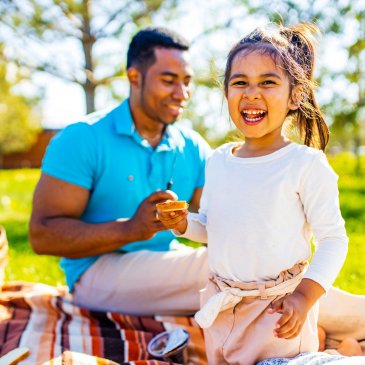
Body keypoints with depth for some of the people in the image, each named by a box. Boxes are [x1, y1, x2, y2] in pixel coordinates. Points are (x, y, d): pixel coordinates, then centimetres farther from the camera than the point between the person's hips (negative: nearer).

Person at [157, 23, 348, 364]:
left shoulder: (306, 163, -13)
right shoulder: (218, 160, 3)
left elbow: (332, 239, -11)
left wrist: (304, 297, -20)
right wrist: (183, 224, -6)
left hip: (279, 309, -5)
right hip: (220, 307, 5)